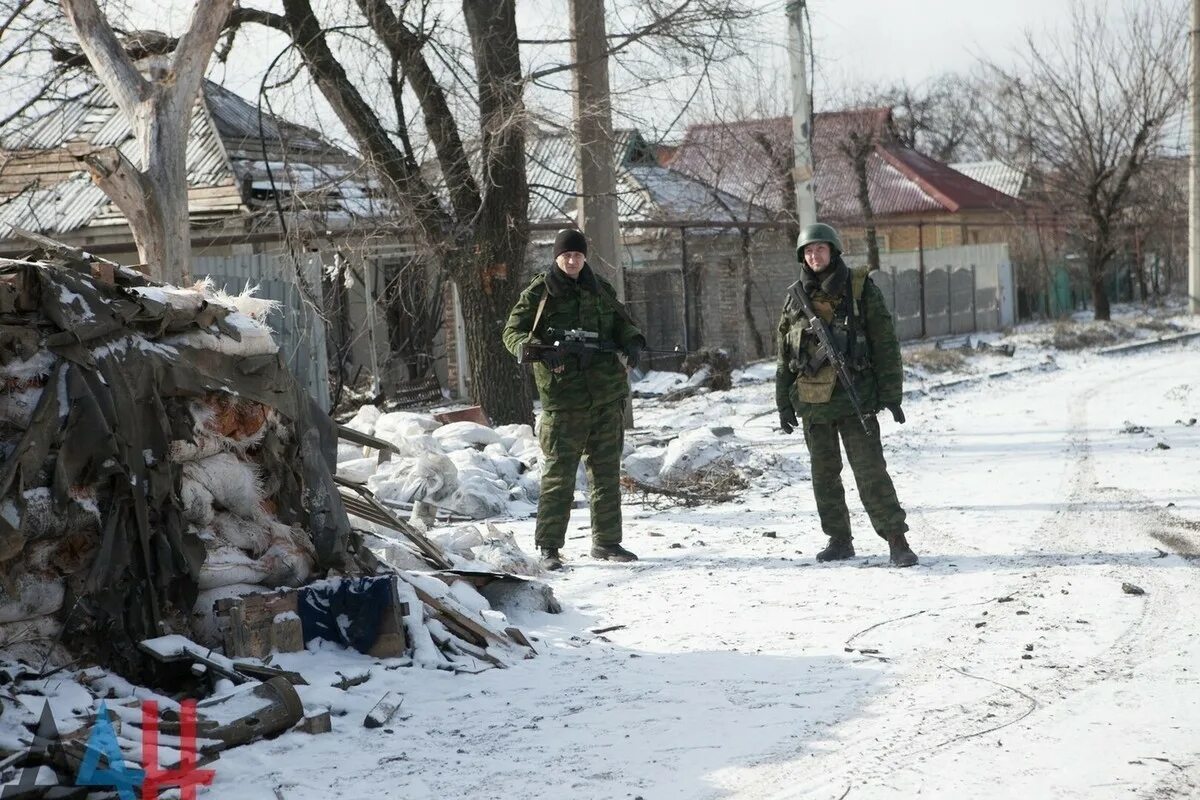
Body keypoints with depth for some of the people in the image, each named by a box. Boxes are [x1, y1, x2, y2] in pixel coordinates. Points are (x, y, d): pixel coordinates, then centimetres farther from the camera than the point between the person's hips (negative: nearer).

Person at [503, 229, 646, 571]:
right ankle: (548, 546, -1)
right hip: (563, 396, -5)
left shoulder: (600, 289, 12)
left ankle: (606, 542, 20)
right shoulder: (539, 292, -1)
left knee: (607, 471, 10)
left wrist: (632, 342, -1)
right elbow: (512, 332, -3)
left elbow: (622, 322, 21)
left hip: (608, 392, 5)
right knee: (559, 472, -7)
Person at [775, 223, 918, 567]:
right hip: (812, 399, 4)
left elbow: (885, 344, -2)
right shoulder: (796, 298, 8)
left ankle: (897, 540, -7)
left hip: (855, 397, -4)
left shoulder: (861, 289, -2)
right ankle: (839, 540, 20)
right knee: (824, 474, 9)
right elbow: (784, 356, 14)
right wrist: (784, 403, 10)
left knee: (871, 470, -9)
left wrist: (891, 395, -6)